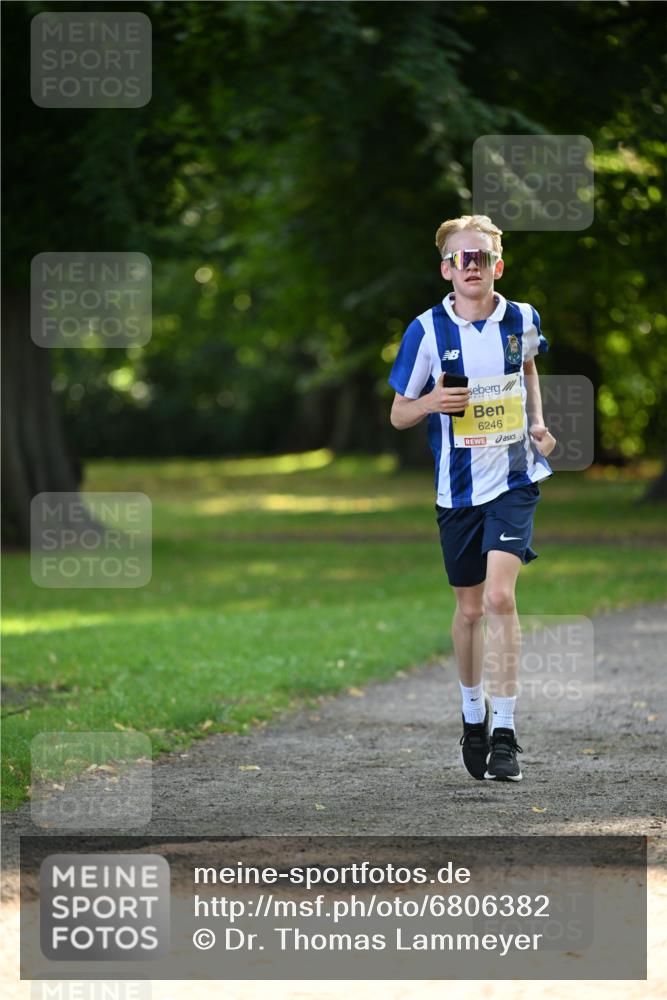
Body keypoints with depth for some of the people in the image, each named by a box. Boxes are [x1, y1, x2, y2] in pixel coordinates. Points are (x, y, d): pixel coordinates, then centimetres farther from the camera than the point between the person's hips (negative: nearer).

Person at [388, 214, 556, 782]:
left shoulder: (522, 320, -2)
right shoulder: (427, 331, -7)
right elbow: (398, 415, 1)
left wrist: (537, 421, 10)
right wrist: (432, 402, -20)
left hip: (514, 480, -1)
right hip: (458, 489, 1)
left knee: (500, 595, -17)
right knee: (470, 607, 11)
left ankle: (504, 733, -14)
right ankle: (473, 712, 35)